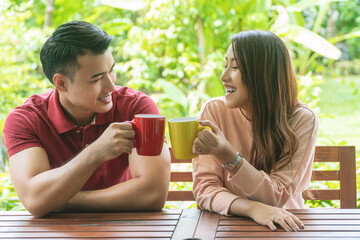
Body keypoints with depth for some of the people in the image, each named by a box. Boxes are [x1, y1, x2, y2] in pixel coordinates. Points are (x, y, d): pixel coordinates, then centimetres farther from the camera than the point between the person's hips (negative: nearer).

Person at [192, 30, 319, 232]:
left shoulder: (302, 120, -10)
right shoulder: (215, 111, -6)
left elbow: (277, 197, -15)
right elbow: (204, 188, -10)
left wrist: (226, 154, -28)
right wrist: (253, 208, -28)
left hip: (284, 225, 0)